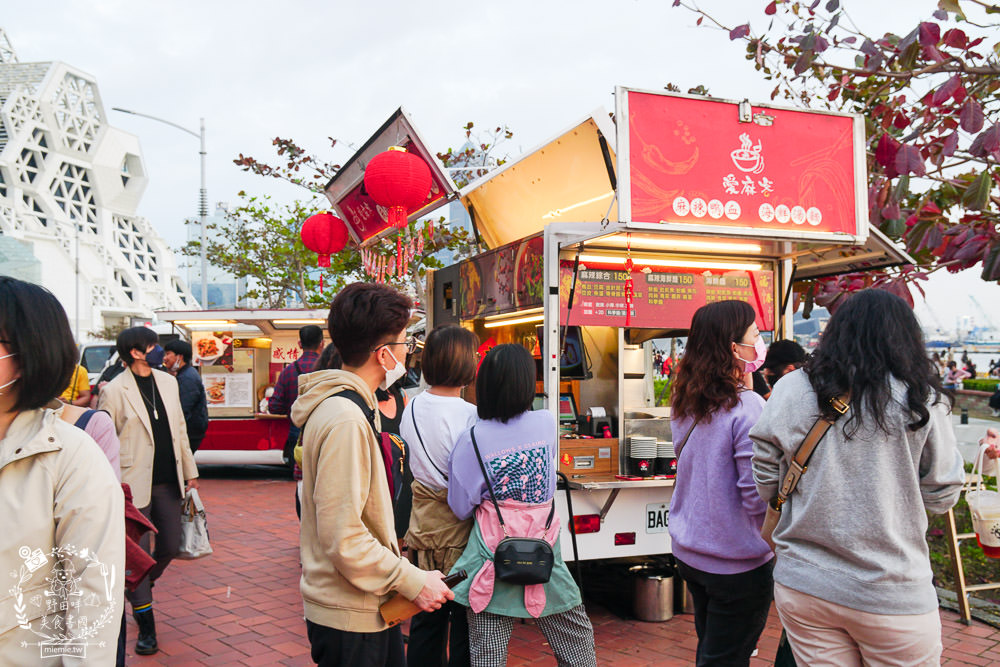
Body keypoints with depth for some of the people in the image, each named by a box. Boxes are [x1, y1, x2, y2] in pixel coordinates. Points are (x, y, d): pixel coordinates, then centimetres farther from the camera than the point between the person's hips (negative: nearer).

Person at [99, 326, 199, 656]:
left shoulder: (168, 382, 7)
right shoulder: (114, 391, -10)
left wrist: (189, 470, 14)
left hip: (168, 482, 6)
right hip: (135, 485, -5)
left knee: (170, 546, 12)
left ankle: (138, 588, 41)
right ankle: (146, 628, 16)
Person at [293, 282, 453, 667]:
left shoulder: (355, 407, 9)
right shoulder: (345, 421, -24)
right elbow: (343, 539, -27)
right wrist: (413, 581, -19)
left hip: (370, 603, 9)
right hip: (349, 617, -9)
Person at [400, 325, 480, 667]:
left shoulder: (411, 409, -1)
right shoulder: (470, 416, -19)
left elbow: (410, 466, 7)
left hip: (423, 524, 6)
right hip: (459, 529, -6)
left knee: (426, 620, 19)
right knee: (465, 624, 9)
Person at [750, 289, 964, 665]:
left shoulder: (791, 390, -4)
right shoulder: (920, 399, -8)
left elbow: (765, 484, -1)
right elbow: (941, 497, 0)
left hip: (800, 588, 2)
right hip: (892, 595, -2)